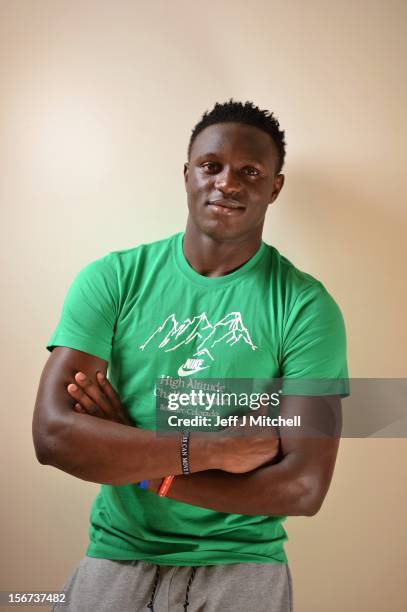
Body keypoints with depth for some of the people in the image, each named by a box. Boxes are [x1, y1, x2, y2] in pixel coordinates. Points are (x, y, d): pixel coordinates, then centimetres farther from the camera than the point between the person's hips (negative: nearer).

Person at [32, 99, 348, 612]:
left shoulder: (306, 305, -10)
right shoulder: (112, 280, -6)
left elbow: (303, 487, -15)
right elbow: (52, 433, -16)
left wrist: (132, 460, -15)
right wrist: (217, 448, -21)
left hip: (243, 566, 0)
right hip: (117, 556, 1)